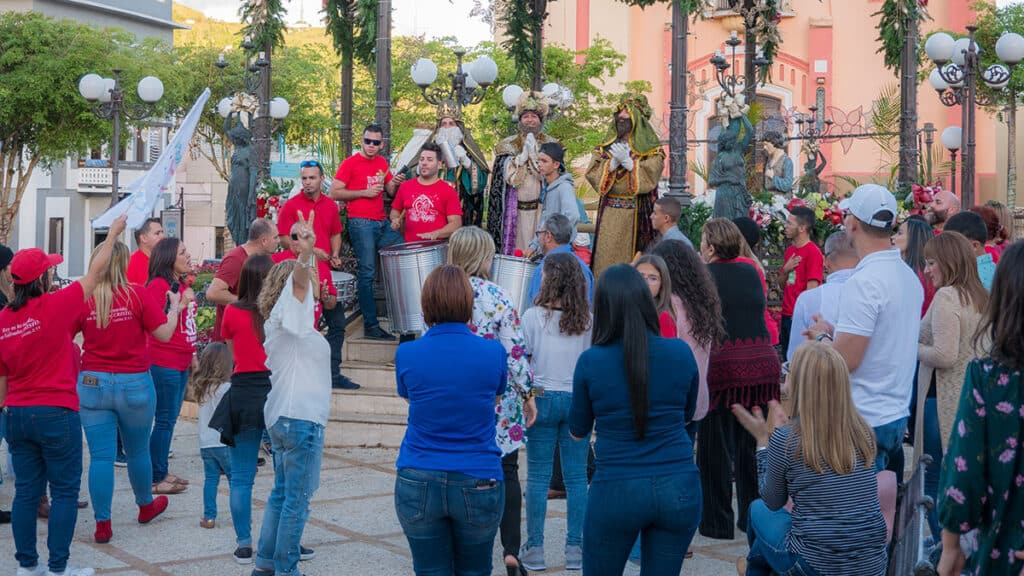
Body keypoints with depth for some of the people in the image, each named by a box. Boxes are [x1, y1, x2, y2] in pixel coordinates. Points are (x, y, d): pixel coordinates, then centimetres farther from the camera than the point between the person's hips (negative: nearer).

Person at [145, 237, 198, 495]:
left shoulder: (181, 285, 14)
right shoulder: (158, 285, -13)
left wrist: (192, 355, 24)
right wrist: (182, 303, -21)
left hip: (180, 362, 9)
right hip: (163, 362, -9)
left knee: (170, 418, 14)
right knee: (164, 420, -4)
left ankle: (162, 472, 23)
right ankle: (156, 478, 3)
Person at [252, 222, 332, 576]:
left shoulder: (286, 318, 17)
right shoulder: (288, 312, -11)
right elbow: (297, 279, -31)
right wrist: (305, 255, -48)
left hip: (284, 415, 10)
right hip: (300, 417, -10)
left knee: (282, 492, 17)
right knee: (297, 498, -5)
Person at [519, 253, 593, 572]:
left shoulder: (532, 316, -8)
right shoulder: (589, 320, -2)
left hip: (543, 398, -2)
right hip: (579, 400, 2)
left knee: (538, 476, 5)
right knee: (576, 476, 7)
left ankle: (534, 549, 9)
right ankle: (575, 548, 10)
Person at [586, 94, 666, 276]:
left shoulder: (651, 150, 3)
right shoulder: (604, 148, 14)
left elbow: (649, 177, -11)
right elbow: (592, 174, 2)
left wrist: (627, 161, -18)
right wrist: (612, 163, -13)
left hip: (635, 213, -3)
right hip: (608, 212, 3)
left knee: (629, 254, -4)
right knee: (605, 254, -2)